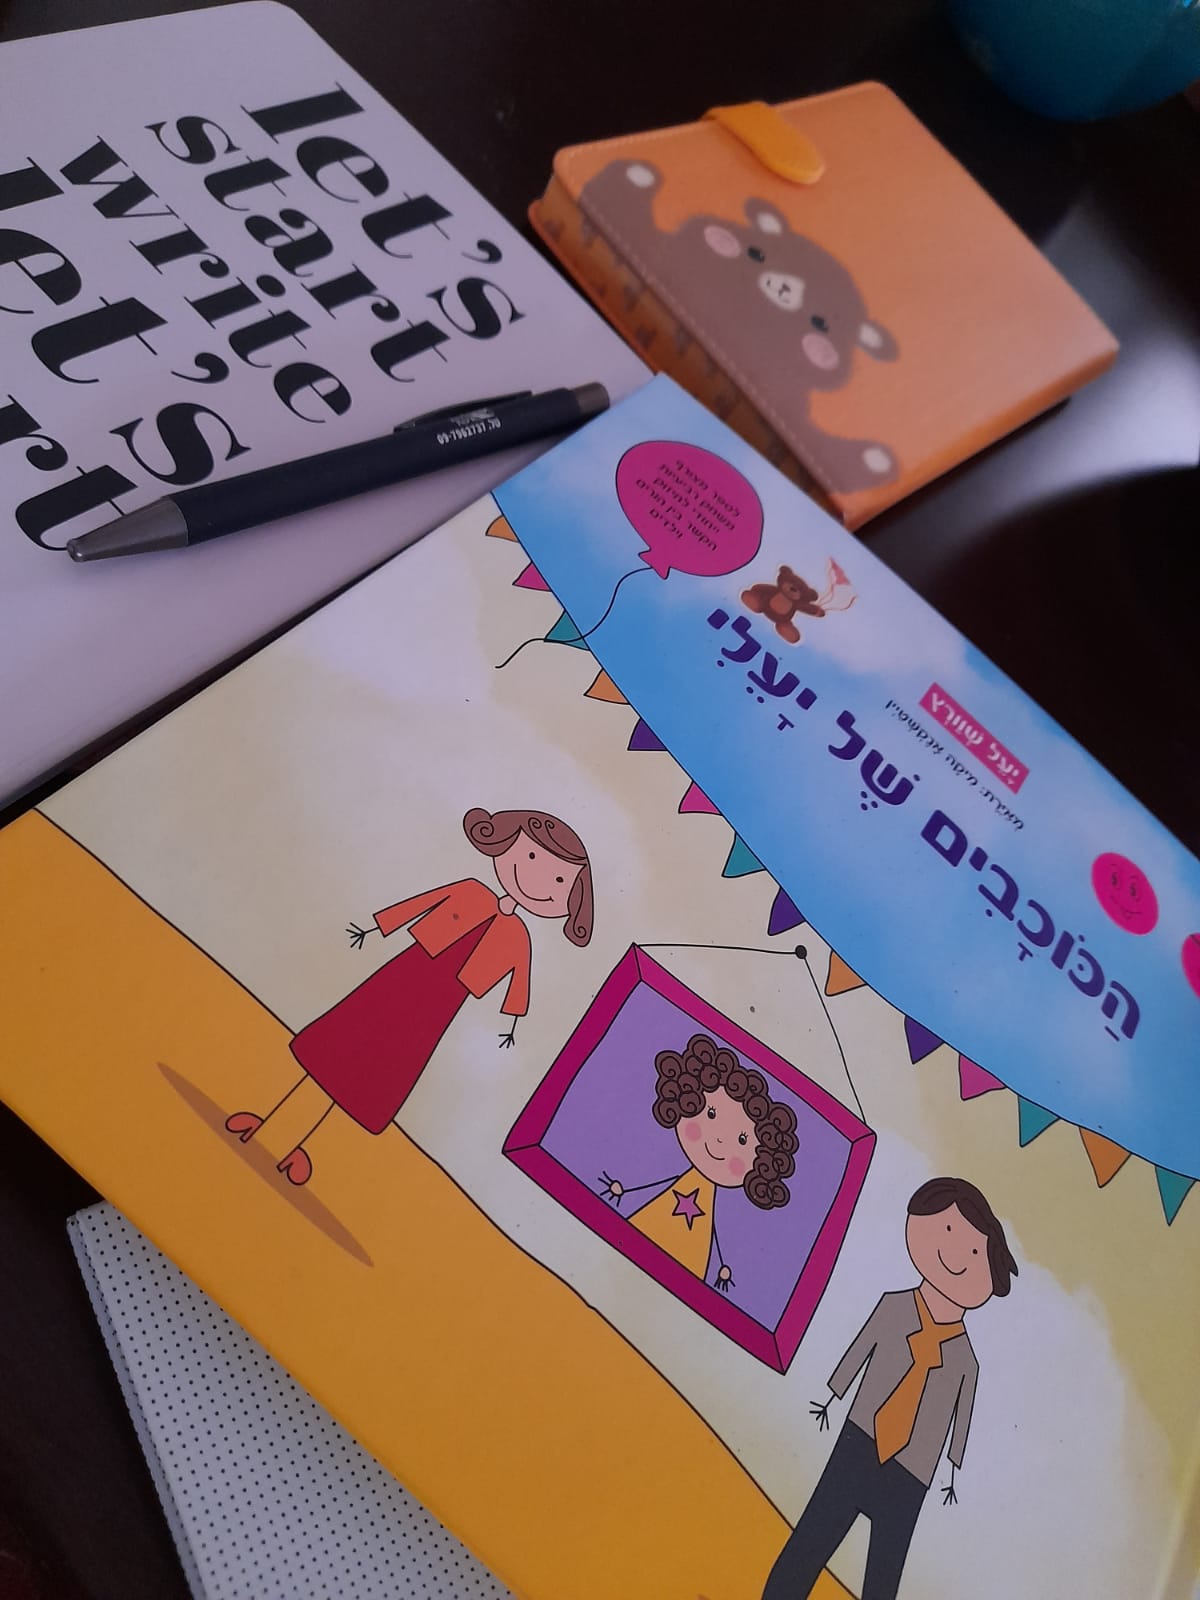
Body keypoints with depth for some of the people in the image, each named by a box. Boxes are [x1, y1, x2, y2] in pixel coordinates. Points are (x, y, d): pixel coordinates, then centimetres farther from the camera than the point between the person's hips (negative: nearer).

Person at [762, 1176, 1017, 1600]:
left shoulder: (966, 1362, -1)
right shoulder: (892, 1308, -5)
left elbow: (961, 1418, 14)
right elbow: (858, 1352, 8)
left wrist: (953, 1472, 24)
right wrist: (831, 1397, 18)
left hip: (906, 1486, 1)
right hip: (855, 1453, -1)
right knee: (809, 1547, -3)